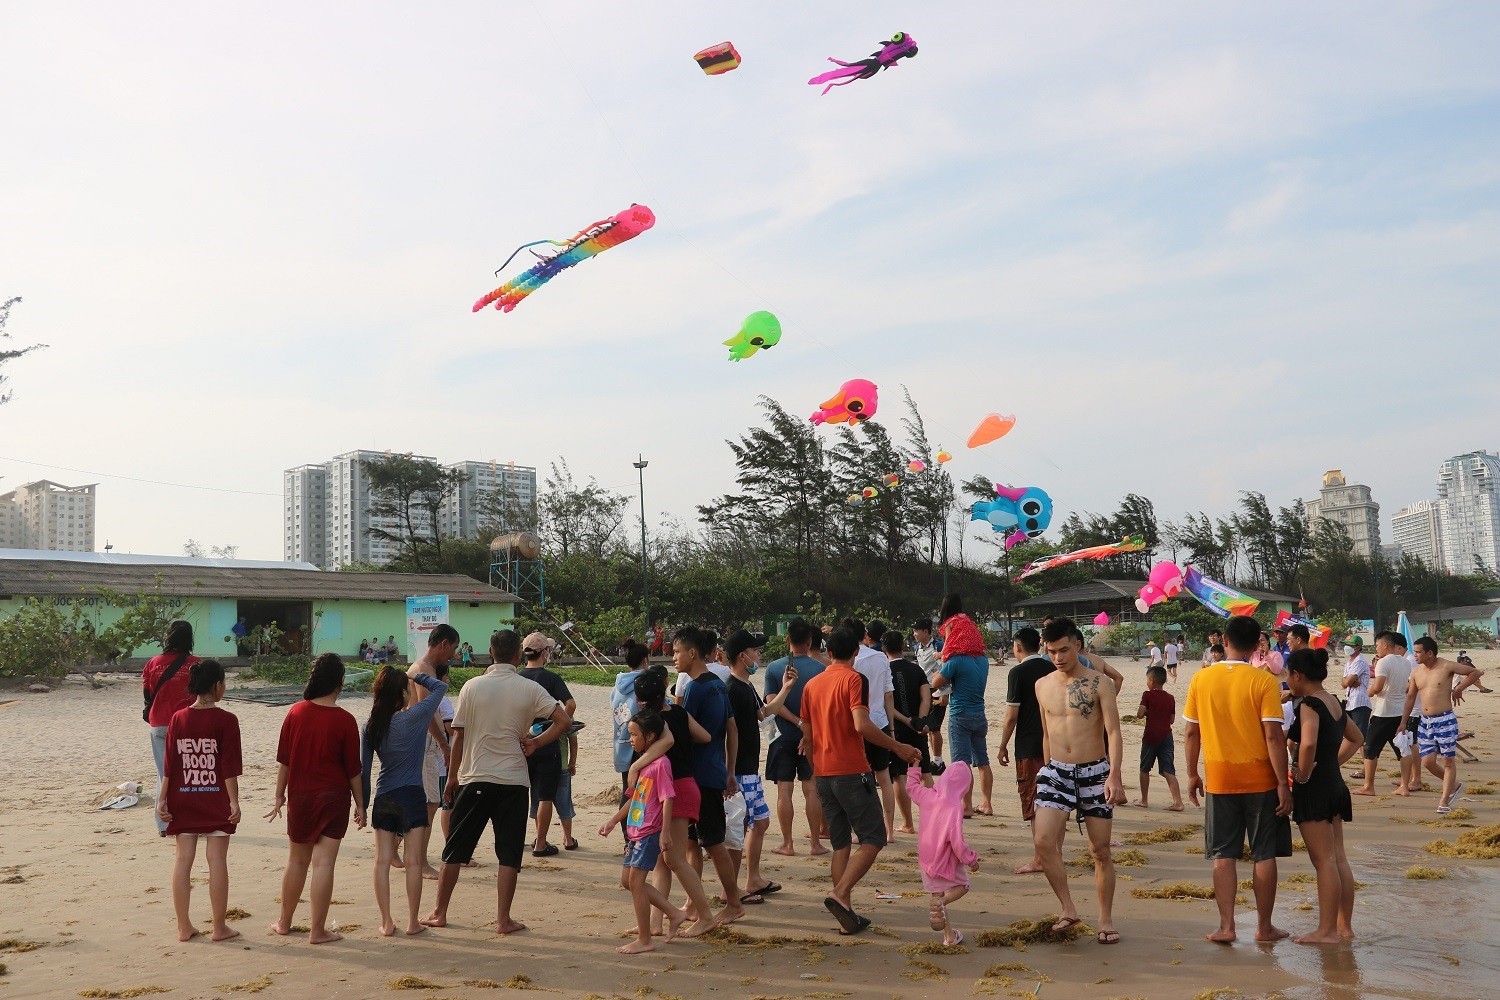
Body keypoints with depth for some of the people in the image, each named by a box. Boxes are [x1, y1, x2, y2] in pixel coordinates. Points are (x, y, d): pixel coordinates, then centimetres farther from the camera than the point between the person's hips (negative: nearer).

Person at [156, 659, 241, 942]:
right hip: (216, 802, -3)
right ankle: (219, 927, 8)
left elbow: (169, 765, 2)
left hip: (183, 801, 4)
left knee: (183, 859, 9)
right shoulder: (226, 720, -10)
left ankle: (184, 926, 14)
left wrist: (162, 800, 7)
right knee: (217, 860, 2)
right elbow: (230, 766, -12)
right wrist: (234, 801, -7)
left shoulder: (178, 719, 1)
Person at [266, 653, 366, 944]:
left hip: (299, 797, 3)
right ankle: (318, 930, 4)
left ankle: (284, 923, 29)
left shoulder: (296, 712, -3)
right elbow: (353, 768, -6)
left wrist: (280, 795, 13)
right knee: (323, 863, 0)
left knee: (297, 860, 17)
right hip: (333, 798, -3)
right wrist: (360, 804, 3)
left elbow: (283, 759, 3)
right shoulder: (344, 720, -12)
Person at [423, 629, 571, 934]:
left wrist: (452, 776, 9)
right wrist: (536, 743, 1)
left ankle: (439, 912, 20)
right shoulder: (529, 689, -4)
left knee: (455, 850, 12)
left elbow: (458, 735, -1)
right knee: (509, 854, 6)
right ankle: (503, 919, 7)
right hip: (513, 781, 0)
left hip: (475, 780, 1)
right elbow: (564, 720, -10)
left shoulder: (473, 686, -4)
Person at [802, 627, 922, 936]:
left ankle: (847, 915, 10)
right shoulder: (854, 679, -8)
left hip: (823, 774, 7)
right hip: (852, 772, -7)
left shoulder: (811, 685, 12)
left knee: (840, 844, 12)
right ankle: (840, 893, -15)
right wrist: (898, 748, -13)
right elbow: (861, 725, -21)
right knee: (873, 838, 1)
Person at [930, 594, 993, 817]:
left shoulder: (956, 661, -15)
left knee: (962, 762, -2)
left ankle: (966, 805, 1)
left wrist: (945, 677, 10)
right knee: (982, 760, 13)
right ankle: (987, 803, 19)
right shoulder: (982, 659, 5)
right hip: (979, 714, 7)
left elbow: (935, 684, -8)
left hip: (960, 715, -7)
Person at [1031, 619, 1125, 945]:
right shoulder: (1042, 686, 8)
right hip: (1056, 771, 3)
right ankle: (1068, 909, 0)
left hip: (1095, 772, -3)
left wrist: (1114, 776, -24)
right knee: (1043, 840, -15)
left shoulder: (1099, 684, -5)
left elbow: (1114, 733, -12)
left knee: (1101, 850, 5)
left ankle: (1106, 921, 19)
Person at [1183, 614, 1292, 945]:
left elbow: (1191, 733, 3)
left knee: (1224, 855, 9)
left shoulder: (1201, 679, -2)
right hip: (1260, 780, -2)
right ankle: (1264, 927, 17)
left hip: (1219, 780, 2)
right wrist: (1283, 784, -9)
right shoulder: (1264, 681, -11)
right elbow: (1273, 736, -14)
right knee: (1265, 855, 10)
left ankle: (1226, 927, 8)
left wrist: (1192, 774, 14)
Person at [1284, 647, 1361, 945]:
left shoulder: (1309, 704, -17)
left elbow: (1308, 744, -34)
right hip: (1335, 784, 9)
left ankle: (1327, 931, 1)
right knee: (1338, 858, 12)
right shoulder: (1335, 703, 11)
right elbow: (1356, 738, 25)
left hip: (1314, 788, -9)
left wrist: (1302, 774, -19)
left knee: (1323, 860, -4)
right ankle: (1344, 926, 18)